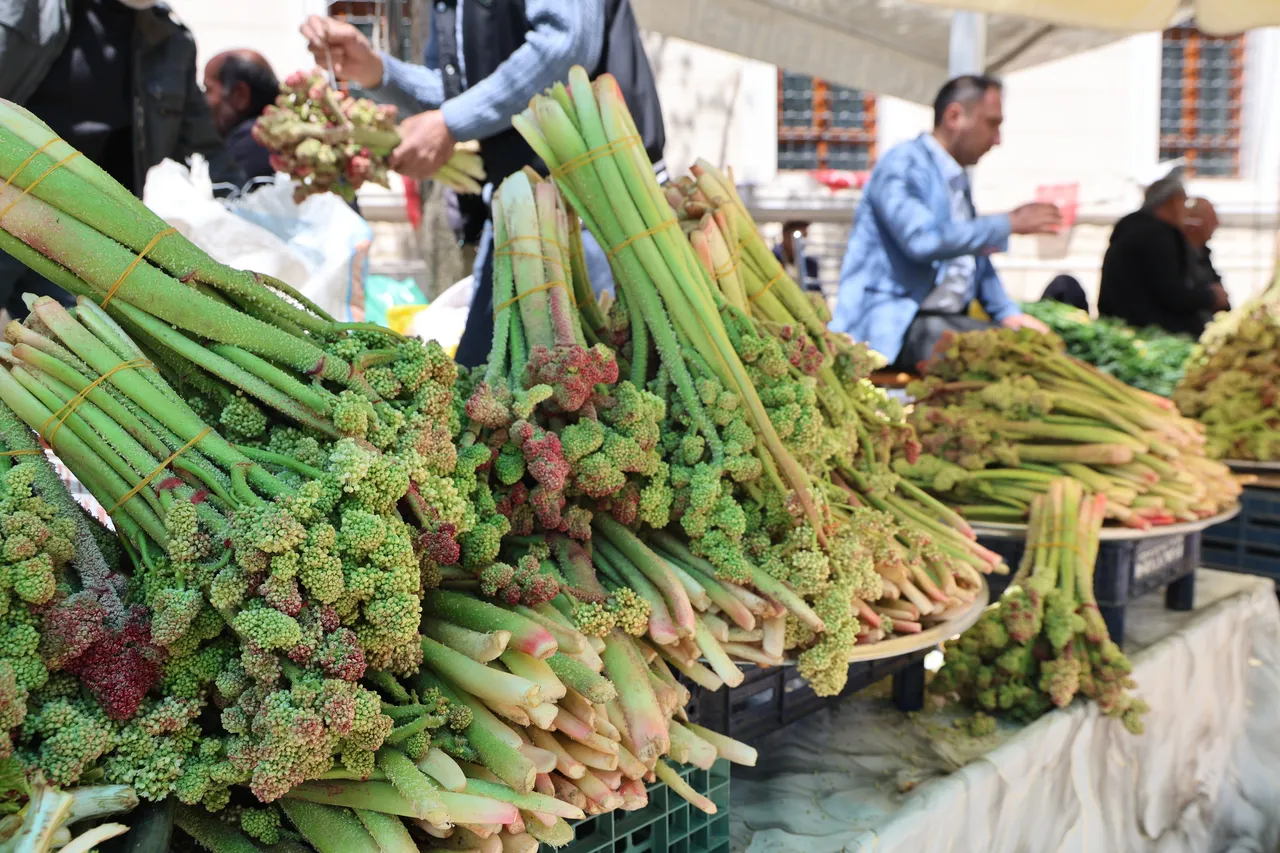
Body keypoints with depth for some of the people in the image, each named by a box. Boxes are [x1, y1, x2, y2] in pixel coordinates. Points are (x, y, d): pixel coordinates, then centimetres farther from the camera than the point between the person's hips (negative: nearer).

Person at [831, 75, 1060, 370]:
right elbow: (922, 239, -26)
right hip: (893, 322, -9)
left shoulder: (958, 178, 21)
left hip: (951, 318, 9)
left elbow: (975, 256, 29)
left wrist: (1007, 312, 12)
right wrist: (1010, 223, -16)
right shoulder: (903, 164, -8)